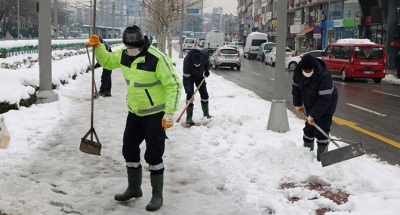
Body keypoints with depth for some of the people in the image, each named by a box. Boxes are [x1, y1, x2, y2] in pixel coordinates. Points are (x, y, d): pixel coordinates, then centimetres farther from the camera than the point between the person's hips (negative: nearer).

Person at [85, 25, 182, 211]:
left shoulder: (157, 59, -24)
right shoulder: (124, 55, -3)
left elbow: (174, 85, -21)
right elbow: (107, 61, 16)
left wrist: (169, 112, -24)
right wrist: (98, 47, -2)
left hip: (155, 114, -7)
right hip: (134, 112, 7)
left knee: (153, 155, -4)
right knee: (129, 150, 14)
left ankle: (157, 195, 13)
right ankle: (134, 189, 32)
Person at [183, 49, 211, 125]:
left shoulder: (205, 55, -30)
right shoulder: (187, 61, -41)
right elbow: (186, 79, -37)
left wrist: (207, 70, -7)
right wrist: (188, 92, -40)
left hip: (200, 76, 4)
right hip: (190, 77, -4)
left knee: (204, 95, 6)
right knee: (190, 96, -15)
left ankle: (206, 114, 21)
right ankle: (189, 117, -11)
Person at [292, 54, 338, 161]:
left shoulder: (324, 76, -36)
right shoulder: (298, 71, -17)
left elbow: (325, 99, -34)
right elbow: (296, 87, 4)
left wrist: (313, 115, -31)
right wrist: (298, 104, 8)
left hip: (326, 106, -6)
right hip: (310, 105, 6)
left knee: (322, 131, -10)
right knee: (309, 129, 14)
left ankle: (321, 158, -2)